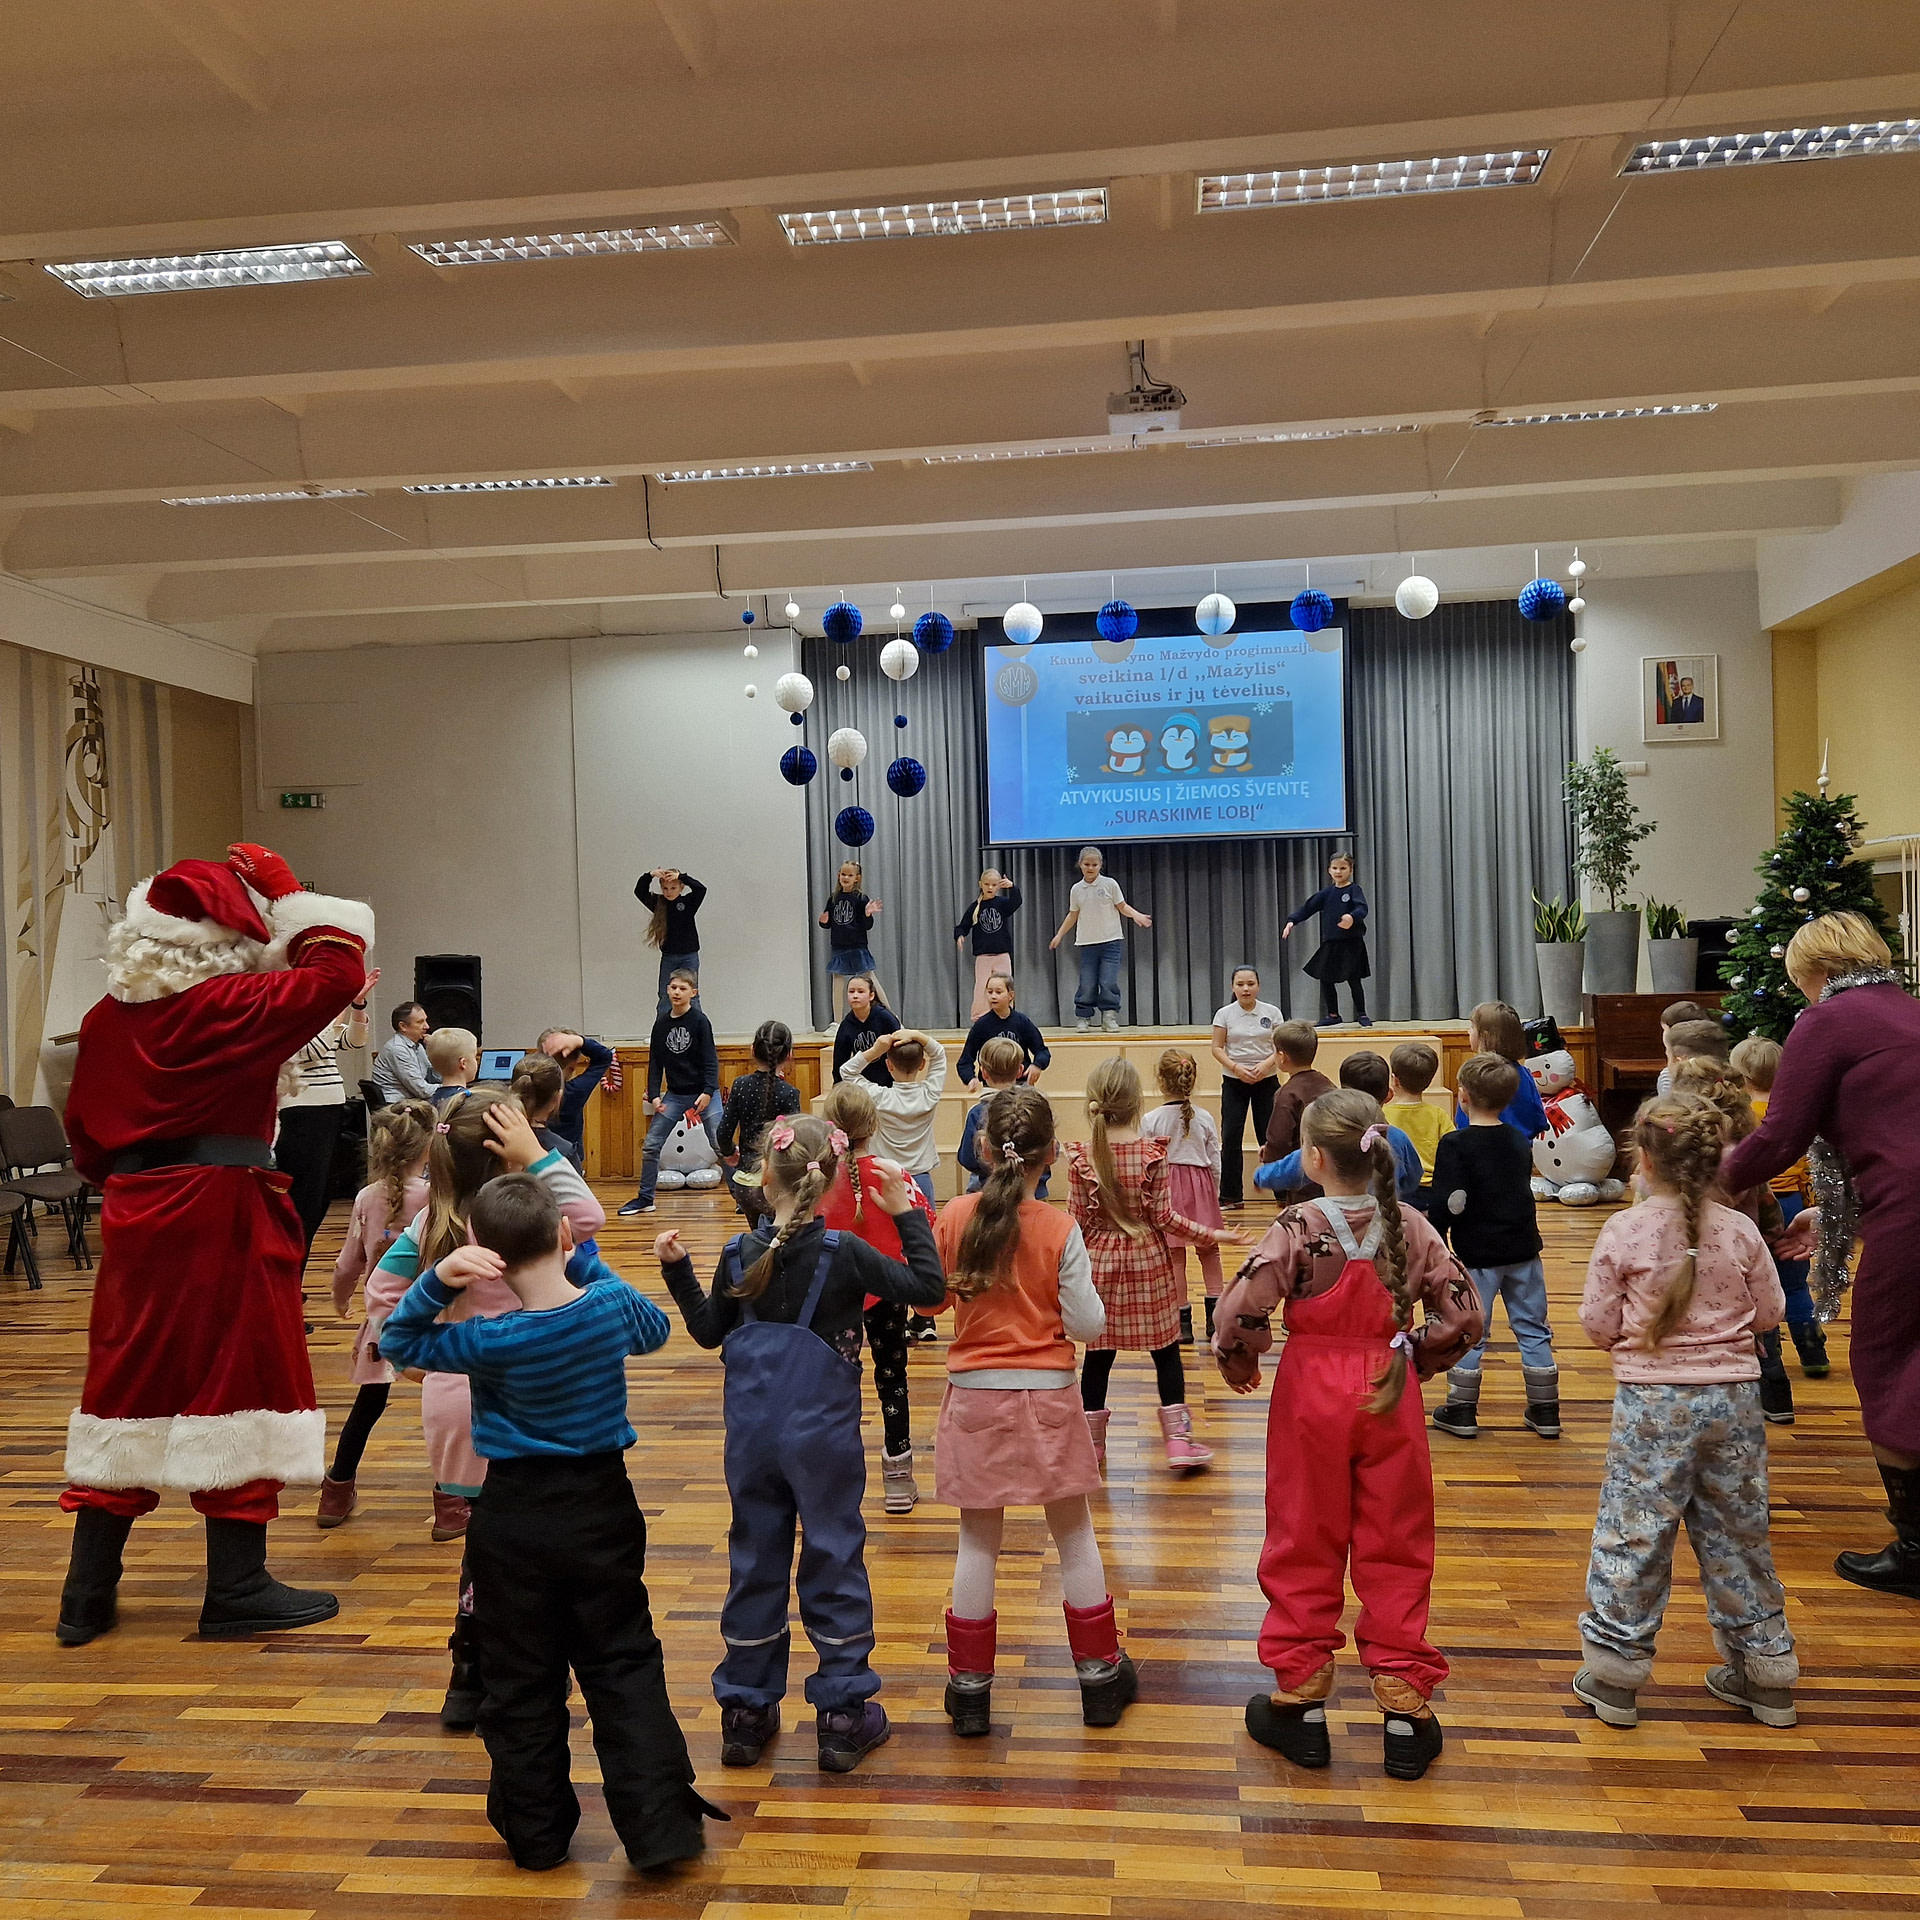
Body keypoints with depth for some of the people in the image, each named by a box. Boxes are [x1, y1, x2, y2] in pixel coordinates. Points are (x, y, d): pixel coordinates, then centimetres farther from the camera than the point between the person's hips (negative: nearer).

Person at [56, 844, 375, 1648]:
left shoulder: (108, 1015, 7)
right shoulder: (232, 1007, -13)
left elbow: (84, 1129, 13)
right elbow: (338, 970, -16)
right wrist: (285, 889, -6)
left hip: (135, 1216, 7)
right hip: (223, 1215, -6)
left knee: (129, 1380, 14)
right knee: (237, 1379, 2)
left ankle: (88, 1592, 21)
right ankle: (237, 1590, 10)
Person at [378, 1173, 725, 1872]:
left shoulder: (495, 1342, -19)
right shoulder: (612, 1306, -12)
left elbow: (400, 1339, -4)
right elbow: (654, 1328, 12)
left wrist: (437, 1281, -19)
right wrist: (587, 1265, 12)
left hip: (516, 1519, -2)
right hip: (603, 1506, 2)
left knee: (522, 1681, 14)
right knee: (623, 1666, 11)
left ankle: (536, 1832, 25)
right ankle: (659, 1823, 7)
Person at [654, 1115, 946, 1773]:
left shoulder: (739, 1255, -4)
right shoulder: (844, 1253, -14)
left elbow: (709, 1331, 8)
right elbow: (928, 1287, -12)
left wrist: (676, 1269, 16)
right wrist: (906, 1212, -7)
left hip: (752, 1436, 3)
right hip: (823, 1435, -3)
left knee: (755, 1562, 14)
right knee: (834, 1560, 8)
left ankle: (746, 1710, 24)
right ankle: (842, 1714, 14)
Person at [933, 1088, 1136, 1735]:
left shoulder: (955, 1217, -8)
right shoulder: (1060, 1229, -13)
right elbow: (1087, 1325, -11)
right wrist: (1083, 1285, 7)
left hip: (974, 1395, 1)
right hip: (1046, 1396, -1)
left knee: (978, 1541, 13)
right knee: (1073, 1535, 15)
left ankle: (970, 1687, 21)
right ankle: (1099, 1676, 27)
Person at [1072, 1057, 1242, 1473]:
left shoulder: (1080, 1157, -10)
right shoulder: (1152, 1153, -13)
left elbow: (1078, 1221, -6)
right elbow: (1163, 1217, -10)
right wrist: (1213, 1235, 0)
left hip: (1100, 1261, 1)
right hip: (1149, 1260, -1)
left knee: (1097, 1353, 10)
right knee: (1166, 1350, 10)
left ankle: (1091, 1441, 19)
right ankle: (1179, 1440, 13)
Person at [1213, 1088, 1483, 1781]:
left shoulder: (1298, 1228, -15)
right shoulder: (1410, 1227, -4)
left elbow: (1241, 1310, -22)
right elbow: (1463, 1313, -3)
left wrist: (1239, 1365, -3)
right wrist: (1419, 1357, 12)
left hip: (1311, 1398, -3)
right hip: (1389, 1397, 3)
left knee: (1304, 1551, 11)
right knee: (1395, 1552, 13)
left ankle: (1300, 1704, 23)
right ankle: (1404, 1711, 21)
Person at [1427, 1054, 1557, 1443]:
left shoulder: (1455, 1145, -15)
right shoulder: (1520, 1143, 6)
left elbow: (1449, 1203, -20)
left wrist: (1435, 1244, -9)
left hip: (1477, 1254, -5)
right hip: (1523, 1249, 5)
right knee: (1532, 1327, 13)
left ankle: (1461, 1412, 12)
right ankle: (1545, 1411, 19)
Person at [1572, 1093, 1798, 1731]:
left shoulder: (1624, 1231, -12)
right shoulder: (1741, 1231, -4)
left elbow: (1598, 1325, -7)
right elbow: (1769, 1313, 7)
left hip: (1652, 1402, -3)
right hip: (1733, 1397, 3)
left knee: (1633, 1534, 6)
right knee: (1737, 1534, 17)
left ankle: (1613, 1675, 14)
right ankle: (1765, 1676, 30)